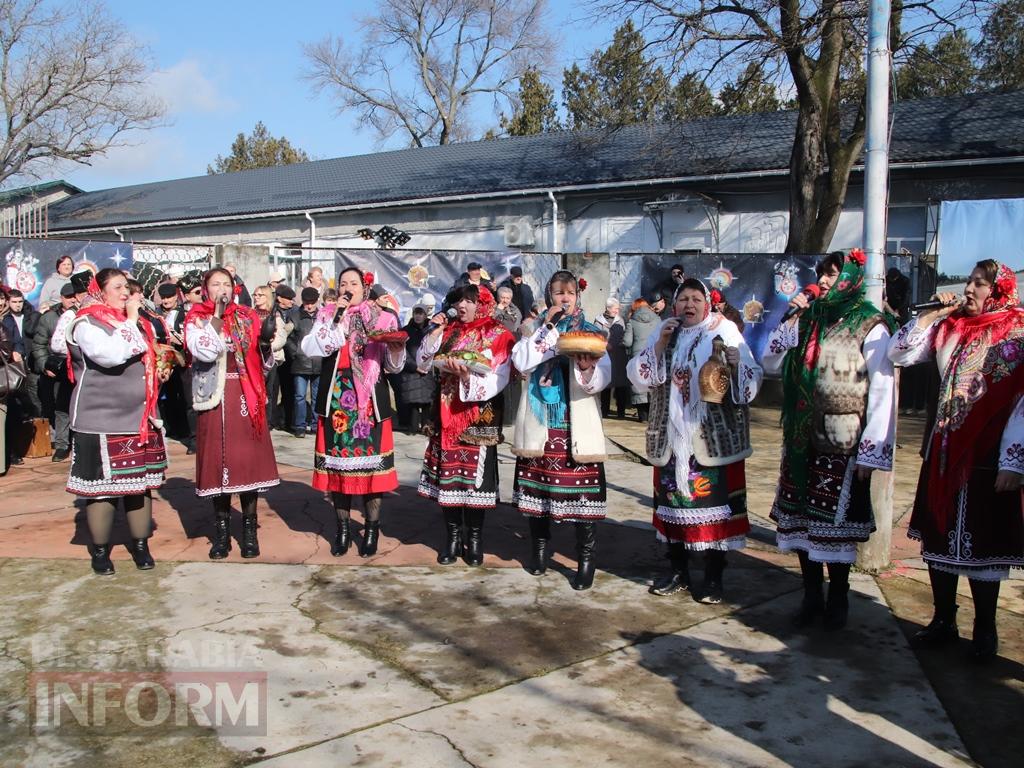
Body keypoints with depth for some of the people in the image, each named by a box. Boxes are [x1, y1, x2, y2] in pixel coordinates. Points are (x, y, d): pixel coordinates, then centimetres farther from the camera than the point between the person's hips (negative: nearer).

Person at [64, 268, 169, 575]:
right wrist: (130, 319, -17)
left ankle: (141, 545, 22)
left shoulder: (138, 322, 15)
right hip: (101, 422, -6)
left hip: (140, 419, 6)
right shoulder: (86, 324, -7)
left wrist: (159, 370, 11)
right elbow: (111, 355, -25)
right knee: (102, 485, 1)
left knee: (142, 483, 10)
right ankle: (100, 550, 16)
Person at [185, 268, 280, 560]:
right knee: (218, 459, 2)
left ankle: (249, 528, 12)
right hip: (214, 396, -1)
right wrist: (217, 316, -11)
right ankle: (222, 528, 14)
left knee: (248, 458, 1)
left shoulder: (246, 317, 9)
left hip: (245, 396, 1)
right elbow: (205, 352, -14)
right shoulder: (196, 319, 3)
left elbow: (261, 354, 8)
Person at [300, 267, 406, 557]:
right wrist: (336, 321, -11)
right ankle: (343, 528, 19)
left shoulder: (383, 319, 6)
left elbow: (393, 366, 4)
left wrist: (397, 348, -17)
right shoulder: (327, 316, 10)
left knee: (371, 460, -1)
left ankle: (372, 529, 12)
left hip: (370, 399, -1)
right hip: (335, 399, 2)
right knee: (337, 461, 5)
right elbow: (309, 348, -6)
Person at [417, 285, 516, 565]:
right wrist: (435, 332, -2)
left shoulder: (498, 336, -3)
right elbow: (423, 364, 6)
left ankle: (474, 538, 12)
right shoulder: (449, 332, 11)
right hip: (447, 414, 4)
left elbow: (497, 381, -13)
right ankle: (452, 536, 14)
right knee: (448, 474, 4)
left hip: (480, 418, -4)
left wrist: (466, 375, -26)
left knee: (475, 474, -1)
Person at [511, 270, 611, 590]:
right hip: (539, 421, 2)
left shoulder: (591, 332, 9)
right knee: (538, 483, 7)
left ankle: (586, 558, 1)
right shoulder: (536, 330, 12)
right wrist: (548, 329, -10)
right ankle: (540, 547, 25)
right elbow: (521, 362, -7)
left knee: (584, 487, -7)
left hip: (578, 424, -1)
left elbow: (601, 380, -2)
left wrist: (587, 368, -24)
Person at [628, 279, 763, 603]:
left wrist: (737, 364, -26)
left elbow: (753, 379, -5)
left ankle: (713, 577, 12)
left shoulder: (725, 330, -1)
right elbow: (638, 377, 2)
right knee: (673, 500, 9)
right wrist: (659, 346, -9)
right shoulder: (664, 333, 9)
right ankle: (679, 572, 23)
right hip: (672, 437, 3)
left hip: (714, 438, -3)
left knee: (715, 502, -1)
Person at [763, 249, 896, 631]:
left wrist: (872, 451, -15)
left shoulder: (870, 327, -7)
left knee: (835, 521, 1)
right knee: (800, 518, 9)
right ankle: (811, 596, 22)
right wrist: (790, 319, 0)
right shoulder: (808, 320, 10)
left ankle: (837, 601, 18)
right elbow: (770, 363, 11)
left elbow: (882, 392, -11)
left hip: (843, 444, -5)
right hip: (802, 440, 6)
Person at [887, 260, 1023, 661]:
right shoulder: (949, 327, 8)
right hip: (943, 451, 5)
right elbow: (899, 353, 7)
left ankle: (985, 629, 21)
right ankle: (943, 621, 24)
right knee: (938, 537, 10)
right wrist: (935, 313, 1)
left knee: (981, 543, 4)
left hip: (987, 456, -5)